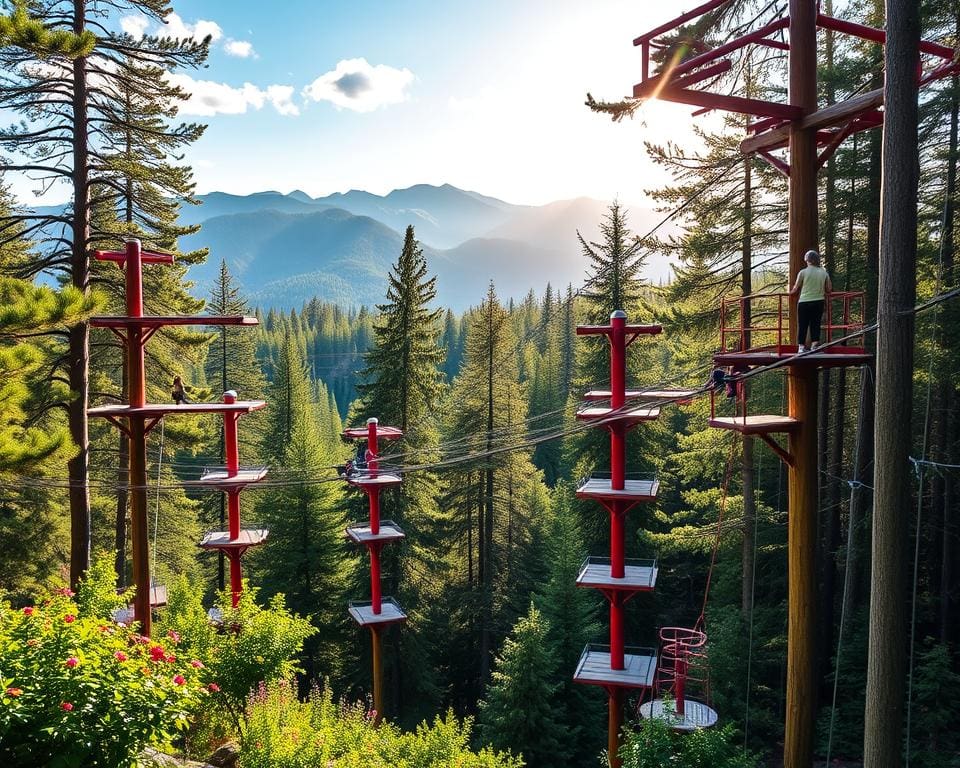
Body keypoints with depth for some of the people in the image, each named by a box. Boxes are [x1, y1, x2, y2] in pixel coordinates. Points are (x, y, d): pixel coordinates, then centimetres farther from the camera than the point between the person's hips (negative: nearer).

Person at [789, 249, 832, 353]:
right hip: (819, 302, 3)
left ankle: (801, 347, 2)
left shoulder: (803, 272, -6)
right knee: (816, 324, 9)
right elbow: (829, 289, 7)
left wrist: (791, 292, 22)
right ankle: (815, 345, 4)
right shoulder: (824, 272, 4)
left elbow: (796, 289, 0)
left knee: (802, 325, 4)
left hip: (804, 302, -3)